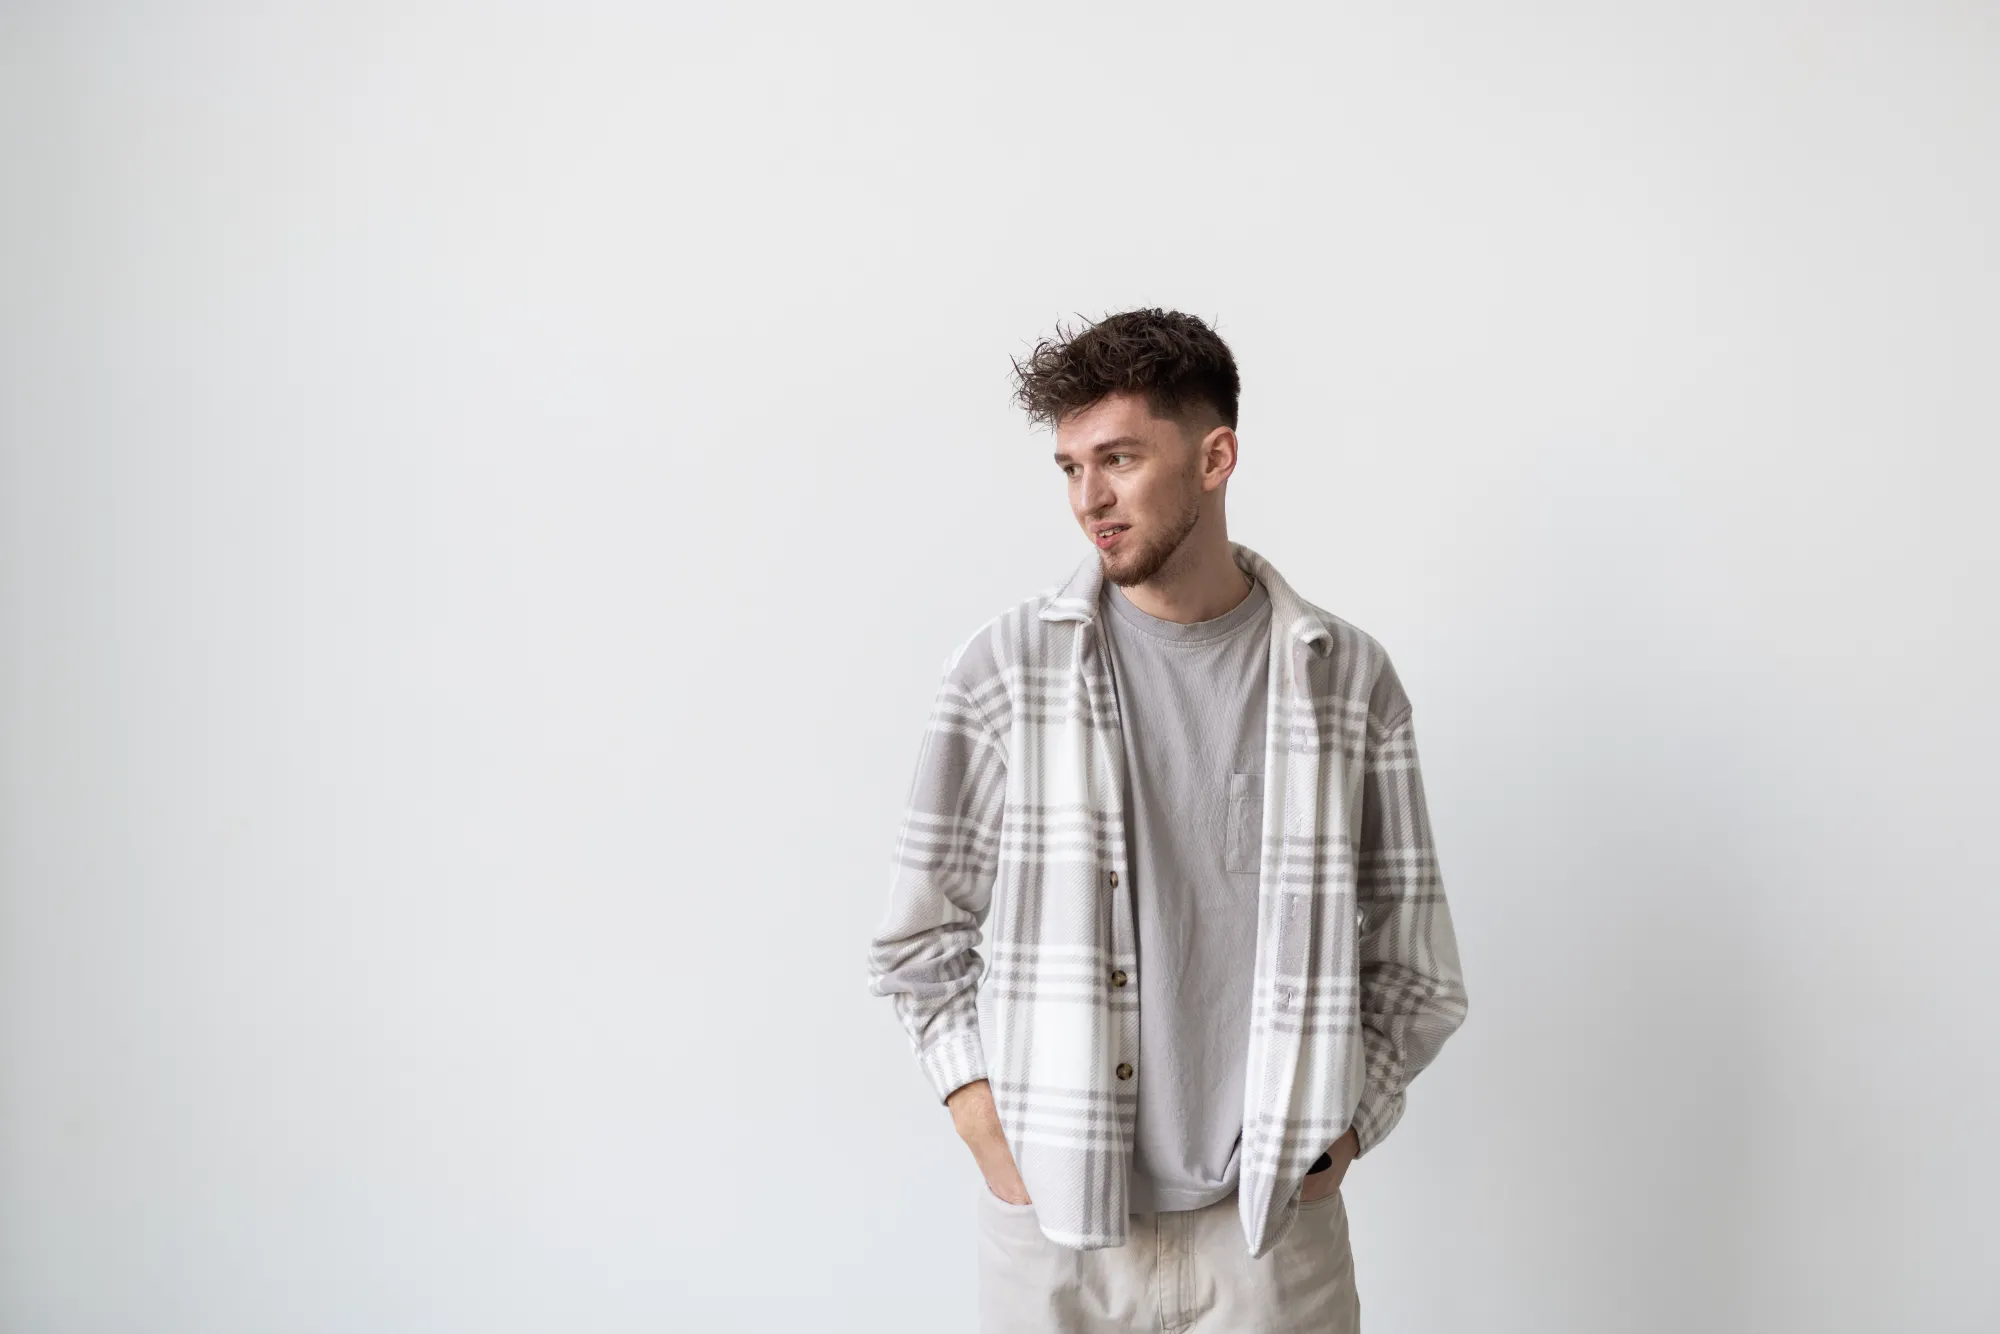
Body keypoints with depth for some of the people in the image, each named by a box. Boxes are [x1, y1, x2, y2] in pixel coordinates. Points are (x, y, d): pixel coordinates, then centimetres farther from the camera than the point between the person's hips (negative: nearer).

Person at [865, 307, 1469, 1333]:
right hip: (1051, 1220, 0)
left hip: (1271, 1223, 0)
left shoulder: (1345, 678, -1)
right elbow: (922, 938, 3)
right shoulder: (1006, 668, -2)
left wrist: (1336, 1139, -2)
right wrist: (990, 1137, -4)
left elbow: (1411, 959, 5)